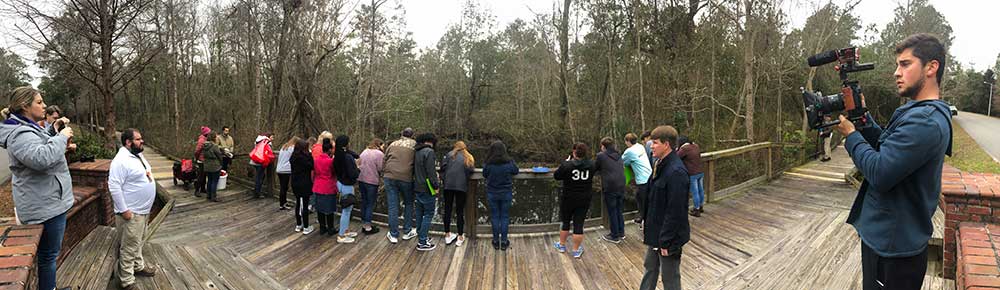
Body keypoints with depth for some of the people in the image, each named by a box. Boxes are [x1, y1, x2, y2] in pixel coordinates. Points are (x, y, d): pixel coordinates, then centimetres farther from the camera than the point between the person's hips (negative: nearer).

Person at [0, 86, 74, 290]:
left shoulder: (29, 128, 13)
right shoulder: (20, 134, -20)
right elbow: (41, 158, -38)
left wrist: (62, 146, 11)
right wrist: (61, 137, -25)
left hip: (48, 201, 11)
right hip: (45, 205, -11)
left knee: (48, 252, 21)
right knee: (48, 254, 0)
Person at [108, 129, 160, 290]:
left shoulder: (138, 155, 9)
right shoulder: (121, 160, -22)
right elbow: (114, 186, -25)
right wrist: (123, 210, -23)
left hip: (143, 210, 9)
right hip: (131, 212, -9)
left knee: (139, 242, 25)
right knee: (129, 247, 0)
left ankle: (138, 266, 42)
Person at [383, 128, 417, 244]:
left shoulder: (393, 144, 12)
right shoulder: (415, 145, 4)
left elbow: (384, 161, 15)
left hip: (390, 177, 2)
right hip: (406, 178, -2)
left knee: (393, 206, 5)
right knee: (408, 204, 18)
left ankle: (393, 235, 10)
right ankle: (407, 231, 23)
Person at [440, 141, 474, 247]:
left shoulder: (450, 154, 10)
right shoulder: (469, 157, 12)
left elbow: (443, 167, -1)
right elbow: (471, 171, -1)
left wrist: (443, 179, 9)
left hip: (448, 185, 0)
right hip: (462, 186, 0)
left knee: (447, 210, 11)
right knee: (460, 211, 6)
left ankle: (447, 235, 19)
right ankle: (460, 238, 10)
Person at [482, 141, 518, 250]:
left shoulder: (488, 164, -14)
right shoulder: (509, 162, -12)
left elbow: (484, 175, 2)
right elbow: (516, 171, 6)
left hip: (492, 193, 0)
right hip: (506, 193, 0)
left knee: (494, 217, 11)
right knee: (505, 217, 10)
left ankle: (496, 242, 18)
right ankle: (504, 242, 15)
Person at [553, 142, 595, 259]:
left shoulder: (567, 165, -19)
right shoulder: (591, 164, -8)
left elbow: (556, 176, -6)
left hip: (568, 199, -2)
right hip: (584, 200, 2)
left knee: (566, 222, 17)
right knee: (578, 224, 7)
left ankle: (562, 245, 32)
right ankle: (576, 250, 13)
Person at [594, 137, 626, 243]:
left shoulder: (601, 156, -6)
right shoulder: (619, 155, 11)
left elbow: (595, 169, 5)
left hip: (610, 188, -6)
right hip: (621, 186, 6)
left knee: (612, 212, 4)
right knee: (619, 210, 19)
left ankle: (615, 236, 12)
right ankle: (621, 233, 28)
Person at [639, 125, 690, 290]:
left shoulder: (676, 172, -26)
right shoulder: (660, 165, 4)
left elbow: (675, 211, -25)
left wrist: (666, 241, -21)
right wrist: (647, 224, 14)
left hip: (668, 235, -9)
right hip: (655, 231, 9)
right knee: (650, 268, 24)